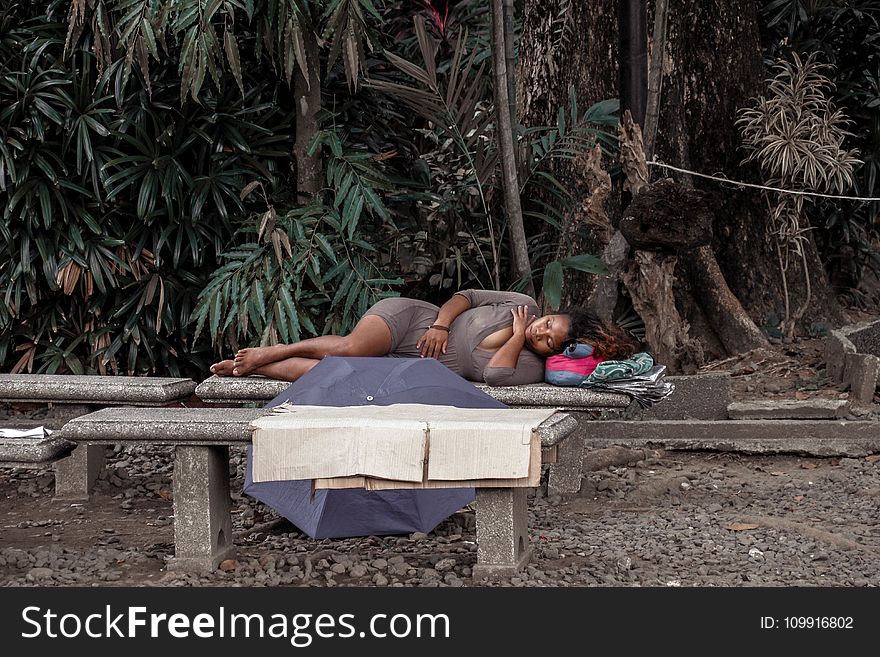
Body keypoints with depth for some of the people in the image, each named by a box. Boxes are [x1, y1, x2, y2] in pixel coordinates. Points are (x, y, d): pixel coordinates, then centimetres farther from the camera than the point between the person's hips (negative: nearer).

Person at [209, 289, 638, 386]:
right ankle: (270, 352, -5)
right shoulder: (524, 305, 0)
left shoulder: (531, 370, -7)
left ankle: (251, 369, -5)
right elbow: (467, 295, 5)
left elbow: (493, 374, -26)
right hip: (408, 317, 1)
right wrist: (442, 321, -11)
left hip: (412, 369, -1)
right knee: (349, 348, -28)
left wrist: (517, 338, -16)